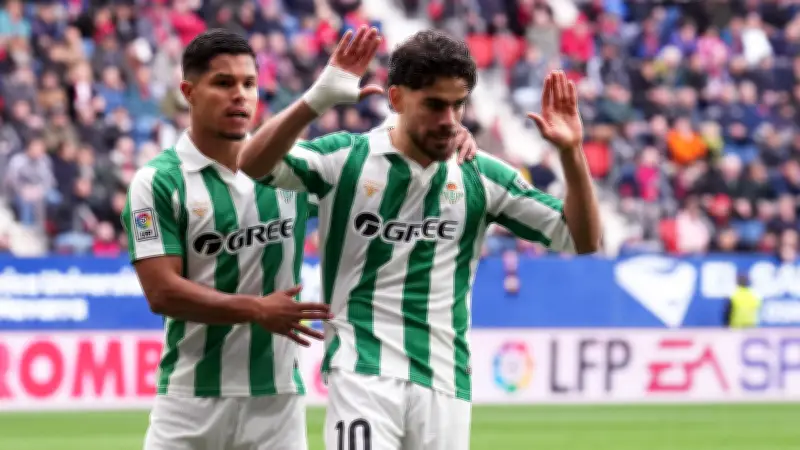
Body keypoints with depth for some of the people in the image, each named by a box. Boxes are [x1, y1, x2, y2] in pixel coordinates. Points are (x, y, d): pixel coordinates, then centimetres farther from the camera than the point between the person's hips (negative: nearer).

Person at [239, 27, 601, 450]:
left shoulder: (481, 176, 8)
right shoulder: (347, 157, 0)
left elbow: (582, 239, 7)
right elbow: (252, 164, -16)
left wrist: (570, 152, -8)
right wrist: (318, 99, -29)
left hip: (445, 381, 4)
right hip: (363, 370, -4)